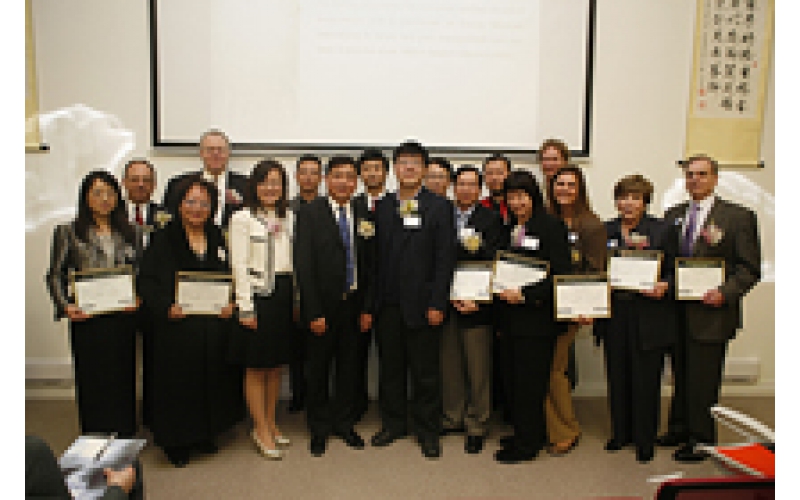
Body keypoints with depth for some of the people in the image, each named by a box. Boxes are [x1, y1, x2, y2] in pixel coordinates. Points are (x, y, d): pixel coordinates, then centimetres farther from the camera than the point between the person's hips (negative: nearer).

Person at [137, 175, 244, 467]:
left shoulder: (218, 238, 9)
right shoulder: (163, 240, -2)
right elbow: (146, 282, -5)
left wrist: (232, 304, -6)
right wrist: (166, 307, -20)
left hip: (215, 327, 4)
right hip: (177, 326, -4)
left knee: (212, 381, 11)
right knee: (179, 384, 4)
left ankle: (205, 435, 30)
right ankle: (177, 443, 21)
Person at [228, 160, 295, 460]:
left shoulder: (289, 217, 12)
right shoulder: (243, 218, -3)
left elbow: (296, 259, 11)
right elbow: (239, 266, -7)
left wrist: (297, 299, 4)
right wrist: (246, 307, -12)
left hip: (285, 294, 5)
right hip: (257, 294, -5)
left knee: (277, 366, 12)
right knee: (255, 368, 3)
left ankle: (270, 424, 26)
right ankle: (261, 431, 13)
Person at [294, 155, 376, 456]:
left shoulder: (364, 217, 4)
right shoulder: (311, 214, -7)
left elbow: (369, 265, 6)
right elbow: (304, 266, -10)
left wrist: (367, 308, 1)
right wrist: (314, 312, -14)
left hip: (353, 305, 3)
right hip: (322, 306, -3)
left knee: (349, 367, 13)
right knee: (319, 369, 10)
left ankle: (344, 423, 31)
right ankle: (319, 429, 27)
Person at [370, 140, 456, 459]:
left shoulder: (439, 207, 0)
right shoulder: (382, 207, 11)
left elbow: (445, 259, -5)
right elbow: (375, 255, 8)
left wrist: (437, 303, -11)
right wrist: (372, 300, 2)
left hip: (421, 303, -3)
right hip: (387, 303, 4)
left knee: (425, 371, 5)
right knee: (390, 367, 13)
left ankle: (427, 431, 20)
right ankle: (393, 424, 30)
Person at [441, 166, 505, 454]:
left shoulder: (491, 220, 0)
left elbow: (494, 265, -7)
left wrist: (478, 298, -16)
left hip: (476, 304, -3)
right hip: (445, 303, 3)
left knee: (478, 370, 5)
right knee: (449, 366, 12)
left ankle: (477, 426, 19)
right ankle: (452, 418, 28)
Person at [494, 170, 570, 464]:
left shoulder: (552, 227, -8)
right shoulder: (509, 229, 14)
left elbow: (561, 275, -15)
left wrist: (525, 294, -19)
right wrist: (501, 289, 3)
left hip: (537, 316, -7)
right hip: (513, 316, 7)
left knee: (530, 379, -1)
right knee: (518, 377, 12)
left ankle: (527, 444, 11)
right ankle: (524, 433, 26)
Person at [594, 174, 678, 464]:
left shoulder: (663, 231, 1)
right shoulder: (604, 231, 9)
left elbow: (674, 271, 1)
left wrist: (665, 286, -18)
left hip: (649, 318, -3)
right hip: (614, 317, 3)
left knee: (645, 379, 4)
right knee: (618, 377, 12)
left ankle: (645, 440, 20)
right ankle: (621, 433, 29)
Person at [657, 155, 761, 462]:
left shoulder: (739, 217, -3)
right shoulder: (673, 215, 12)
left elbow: (750, 268, -5)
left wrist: (725, 292, -18)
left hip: (710, 313, -5)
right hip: (677, 312, 5)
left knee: (702, 380, 3)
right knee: (681, 376, 17)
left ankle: (701, 440, 19)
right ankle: (679, 429, 33)